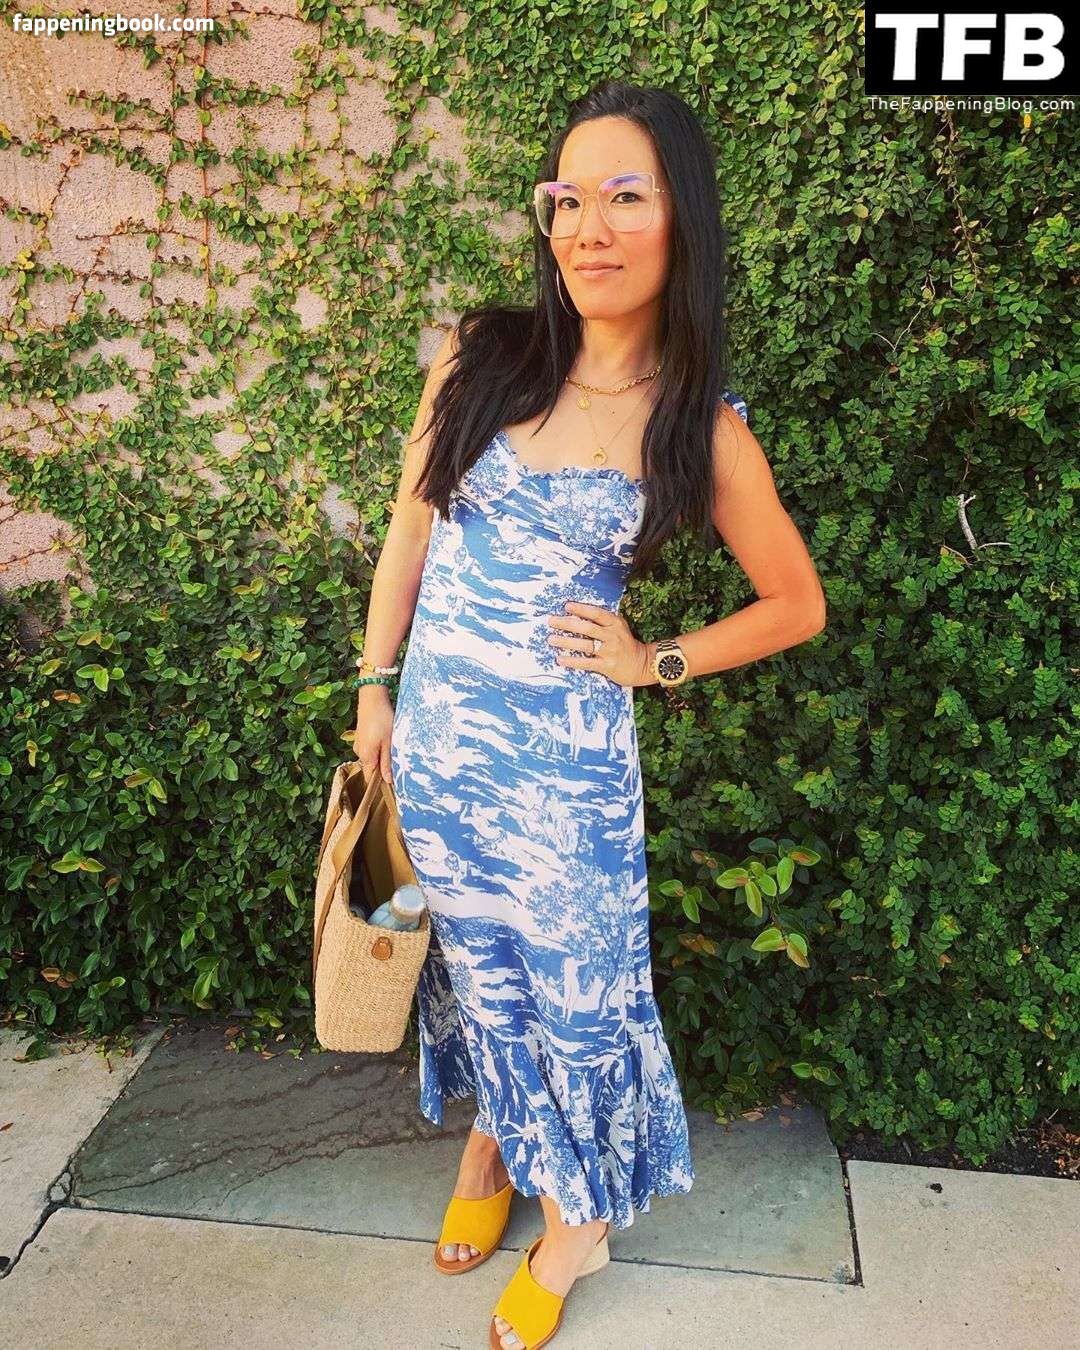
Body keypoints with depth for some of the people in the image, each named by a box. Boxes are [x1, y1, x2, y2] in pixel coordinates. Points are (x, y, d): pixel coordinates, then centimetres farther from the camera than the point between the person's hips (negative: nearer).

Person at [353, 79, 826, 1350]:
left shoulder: (703, 427, -8)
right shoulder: (478, 358, -4)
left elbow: (797, 605, 3)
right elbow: (410, 533, 5)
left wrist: (655, 661, -7)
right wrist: (375, 691, 6)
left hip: (565, 759, -2)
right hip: (437, 734, 3)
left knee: (576, 983, 14)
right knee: (476, 959, 21)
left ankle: (579, 1211, 42)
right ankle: (494, 1129, 52)